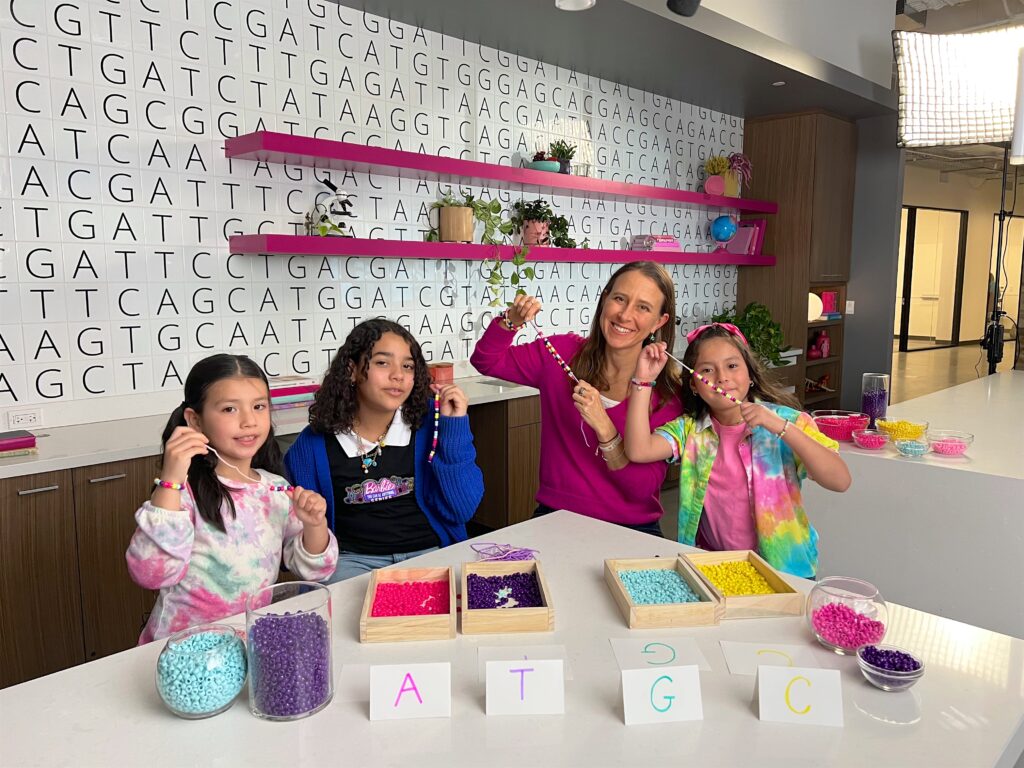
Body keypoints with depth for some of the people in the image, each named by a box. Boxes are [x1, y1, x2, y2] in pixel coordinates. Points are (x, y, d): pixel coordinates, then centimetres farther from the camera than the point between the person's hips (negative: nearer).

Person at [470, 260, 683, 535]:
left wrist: (604, 428, -24)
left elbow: (644, 489, -11)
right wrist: (512, 321, -7)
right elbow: (486, 361, 11)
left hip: (631, 529, 0)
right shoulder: (563, 352, 0)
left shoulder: (667, 393, -7)